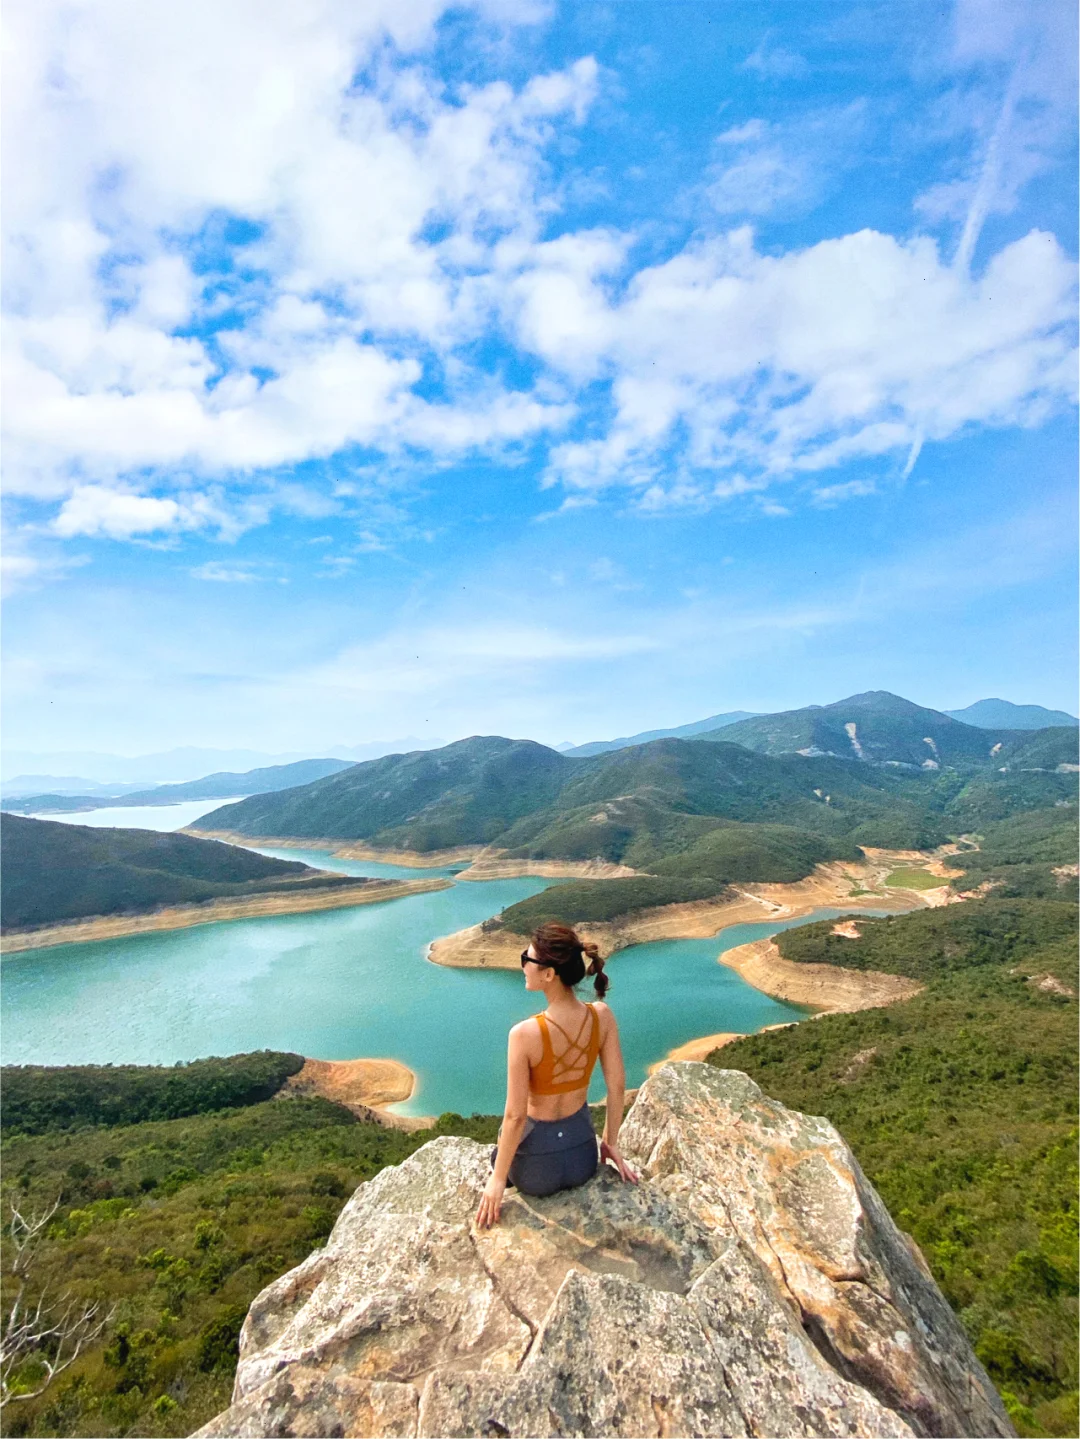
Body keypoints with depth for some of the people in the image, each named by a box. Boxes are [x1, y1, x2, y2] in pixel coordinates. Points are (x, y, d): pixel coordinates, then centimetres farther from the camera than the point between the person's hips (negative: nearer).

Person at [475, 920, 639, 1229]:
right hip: (584, 1154, 3)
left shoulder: (524, 1034, -30)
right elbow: (617, 1086, -6)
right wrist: (611, 1142, 10)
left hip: (537, 1165, -3)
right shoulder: (602, 1016, -18)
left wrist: (498, 1179, -5)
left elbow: (515, 1116, -21)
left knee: (499, 1156, 34)